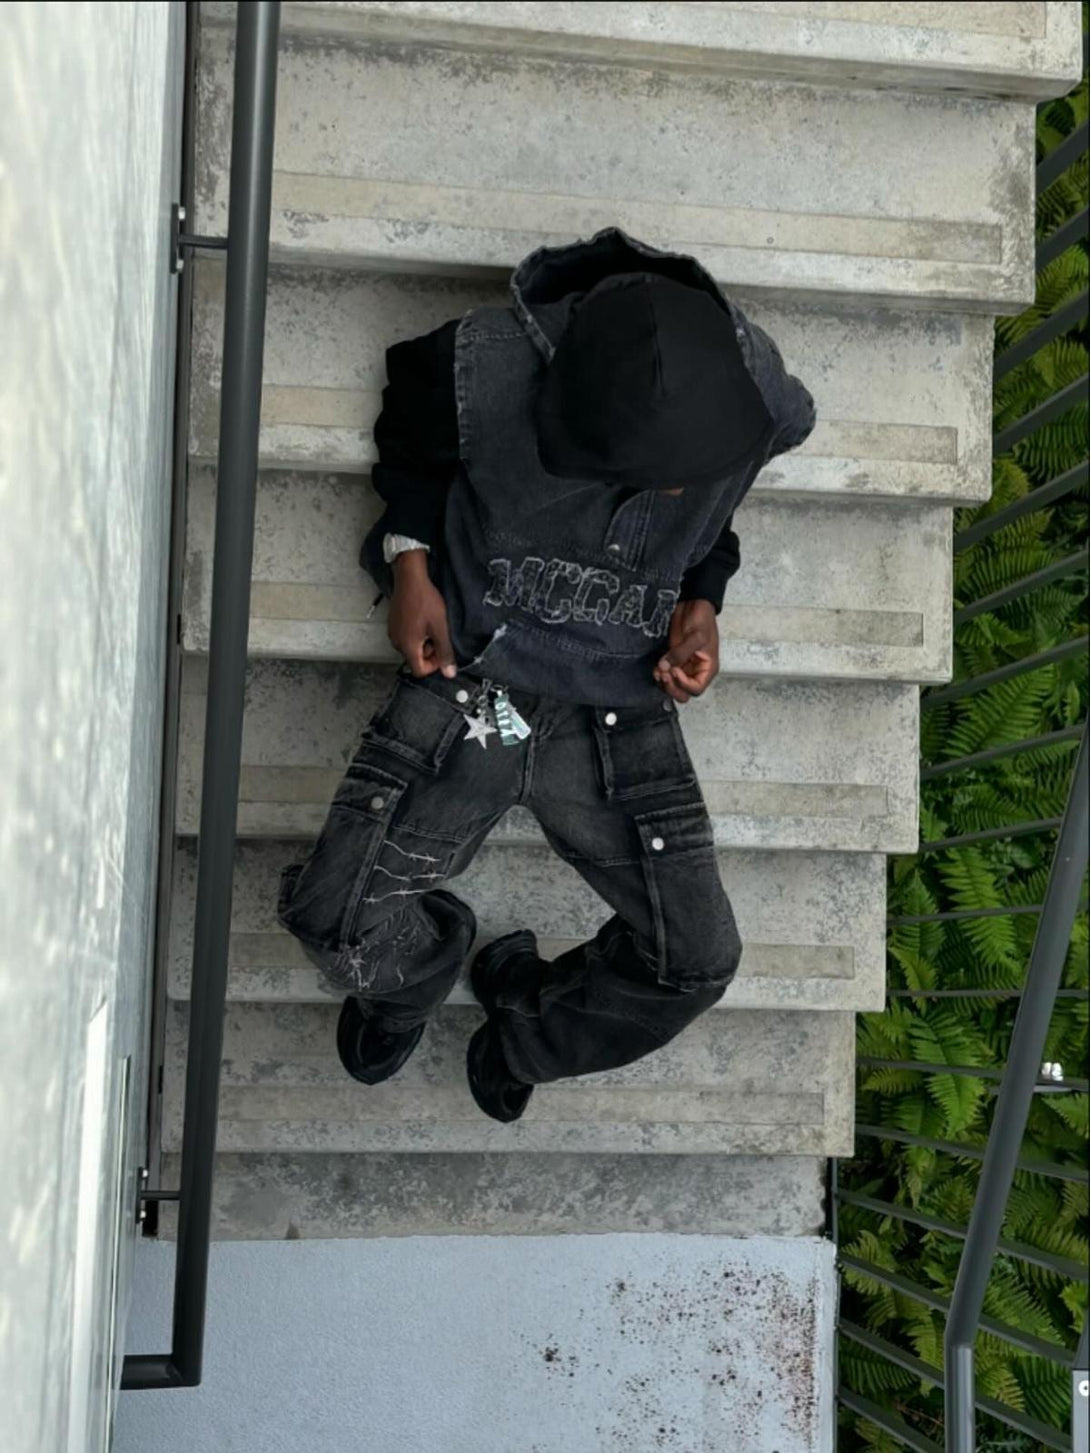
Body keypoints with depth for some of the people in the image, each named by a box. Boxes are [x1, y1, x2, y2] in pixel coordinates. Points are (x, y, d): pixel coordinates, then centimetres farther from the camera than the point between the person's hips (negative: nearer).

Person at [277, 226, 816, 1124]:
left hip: (622, 718, 2)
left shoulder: (766, 401, -17)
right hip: (471, 683, -1)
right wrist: (410, 559, -9)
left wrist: (702, 601, -6)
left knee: (698, 962, -7)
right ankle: (423, 966, 25)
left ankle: (526, 1028, 27)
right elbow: (408, 437, 4)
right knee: (338, 919, -16)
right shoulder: (485, 373, -23)